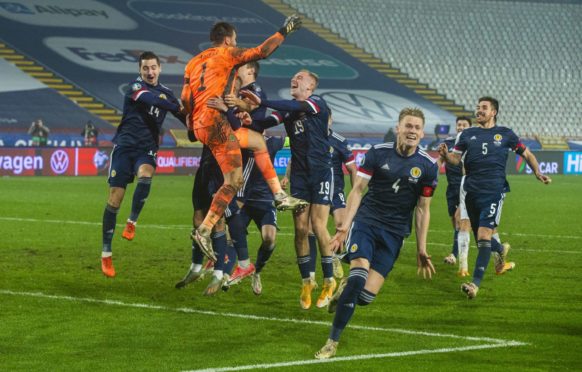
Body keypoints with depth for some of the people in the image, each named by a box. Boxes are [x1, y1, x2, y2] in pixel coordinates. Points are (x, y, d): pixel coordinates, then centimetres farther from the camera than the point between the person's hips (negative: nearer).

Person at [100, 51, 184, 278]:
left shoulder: (166, 93, 12)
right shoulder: (136, 87, -4)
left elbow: (184, 116, 17)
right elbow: (151, 99, -25)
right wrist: (178, 108, -33)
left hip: (147, 149, 3)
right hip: (125, 146, -3)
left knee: (145, 176, -33)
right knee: (115, 198, -7)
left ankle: (132, 222, -11)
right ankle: (106, 253, 2)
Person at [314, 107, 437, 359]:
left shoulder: (427, 166, 0)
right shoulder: (378, 153, -4)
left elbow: (422, 209, 6)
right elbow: (357, 190, -1)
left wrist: (421, 249, 5)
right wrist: (344, 227, -10)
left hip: (394, 233, 1)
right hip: (366, 222, -1)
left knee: (365, 296, -12)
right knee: (358, 275, -24)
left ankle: (345, 290, 27)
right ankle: (332, 341, -9)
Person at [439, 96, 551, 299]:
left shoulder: (505, 134, 8)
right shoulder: (467, 134, 12)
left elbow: (527, 154, 16)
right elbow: (456, 159, 6)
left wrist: (537, 173, 2)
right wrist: (446, 154, -16)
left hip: (494, 191, -4)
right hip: (472, 191, 4)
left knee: (484, 235, -18)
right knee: (480, 237, 10)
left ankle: (476, 283, -21)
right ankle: (500, 251, 46)